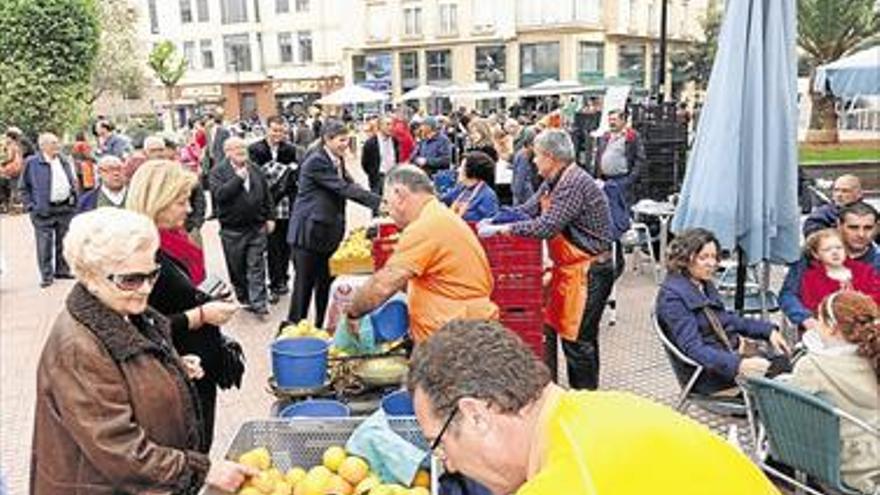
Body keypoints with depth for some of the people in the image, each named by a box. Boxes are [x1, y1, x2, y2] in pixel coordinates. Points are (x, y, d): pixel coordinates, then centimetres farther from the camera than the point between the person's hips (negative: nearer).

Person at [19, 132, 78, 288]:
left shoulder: (64, 162, 10)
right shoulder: (32, 163, -4)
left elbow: (73, 182, 20)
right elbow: (23, 187, 1)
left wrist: (73, 199, 10)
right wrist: (30, 205, -6)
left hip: (65, 208, 5)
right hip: (43, 211, -4)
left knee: (64, 242, 11)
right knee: (45, 244, -2)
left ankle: (62, 269, 25)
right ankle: (46, 275, 5)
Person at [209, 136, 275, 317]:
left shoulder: (255, 170, 10)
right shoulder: (218, 172, -5)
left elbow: (267, 195, 15)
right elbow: (219, 194, -21)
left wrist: (270, 217, 9)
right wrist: (238, 178, -18)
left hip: (257, 227, 3)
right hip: (232, 230, -2)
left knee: (256, 267, 0)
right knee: (237, 268, 9)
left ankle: (258, 303, 2)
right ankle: (243, 298, 26)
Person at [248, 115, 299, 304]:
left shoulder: (289, 149, 7)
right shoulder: (255, 150, -2)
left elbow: (294, 176, 6)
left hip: (286, 205, 3)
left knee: (285, 245, 11)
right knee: (272, 247, -1)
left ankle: (282, 280, 25)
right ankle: (275, 284, 8)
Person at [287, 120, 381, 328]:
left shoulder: (338, 161, 10)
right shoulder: (316, 162, -17)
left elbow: (350, 185, 4)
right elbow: (344, 188, -24)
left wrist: (379, 201, -12)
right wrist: (379, 202, -27)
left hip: (329, 232, 8)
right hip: (309, 233, -8)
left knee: (325, 283, 12)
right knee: (304, 284, -1)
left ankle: (321, 328, 23)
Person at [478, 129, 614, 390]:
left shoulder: (575, 183, -22)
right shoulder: (553, 182, 10)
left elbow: (546, 227, -29)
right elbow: (527, 210, 13)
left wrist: (501, 229, -21)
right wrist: (492, 220, -1)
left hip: (588, 271, -10)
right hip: (568, 269, 10)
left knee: (578, 339, -1)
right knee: (550, 328, 15)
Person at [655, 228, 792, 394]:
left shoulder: (705, 286, 13)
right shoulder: (672, 296, -15)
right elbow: (693, 348, -24)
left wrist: (768, 330, 11)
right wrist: (737, 365, -35)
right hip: (707, 372, -8)